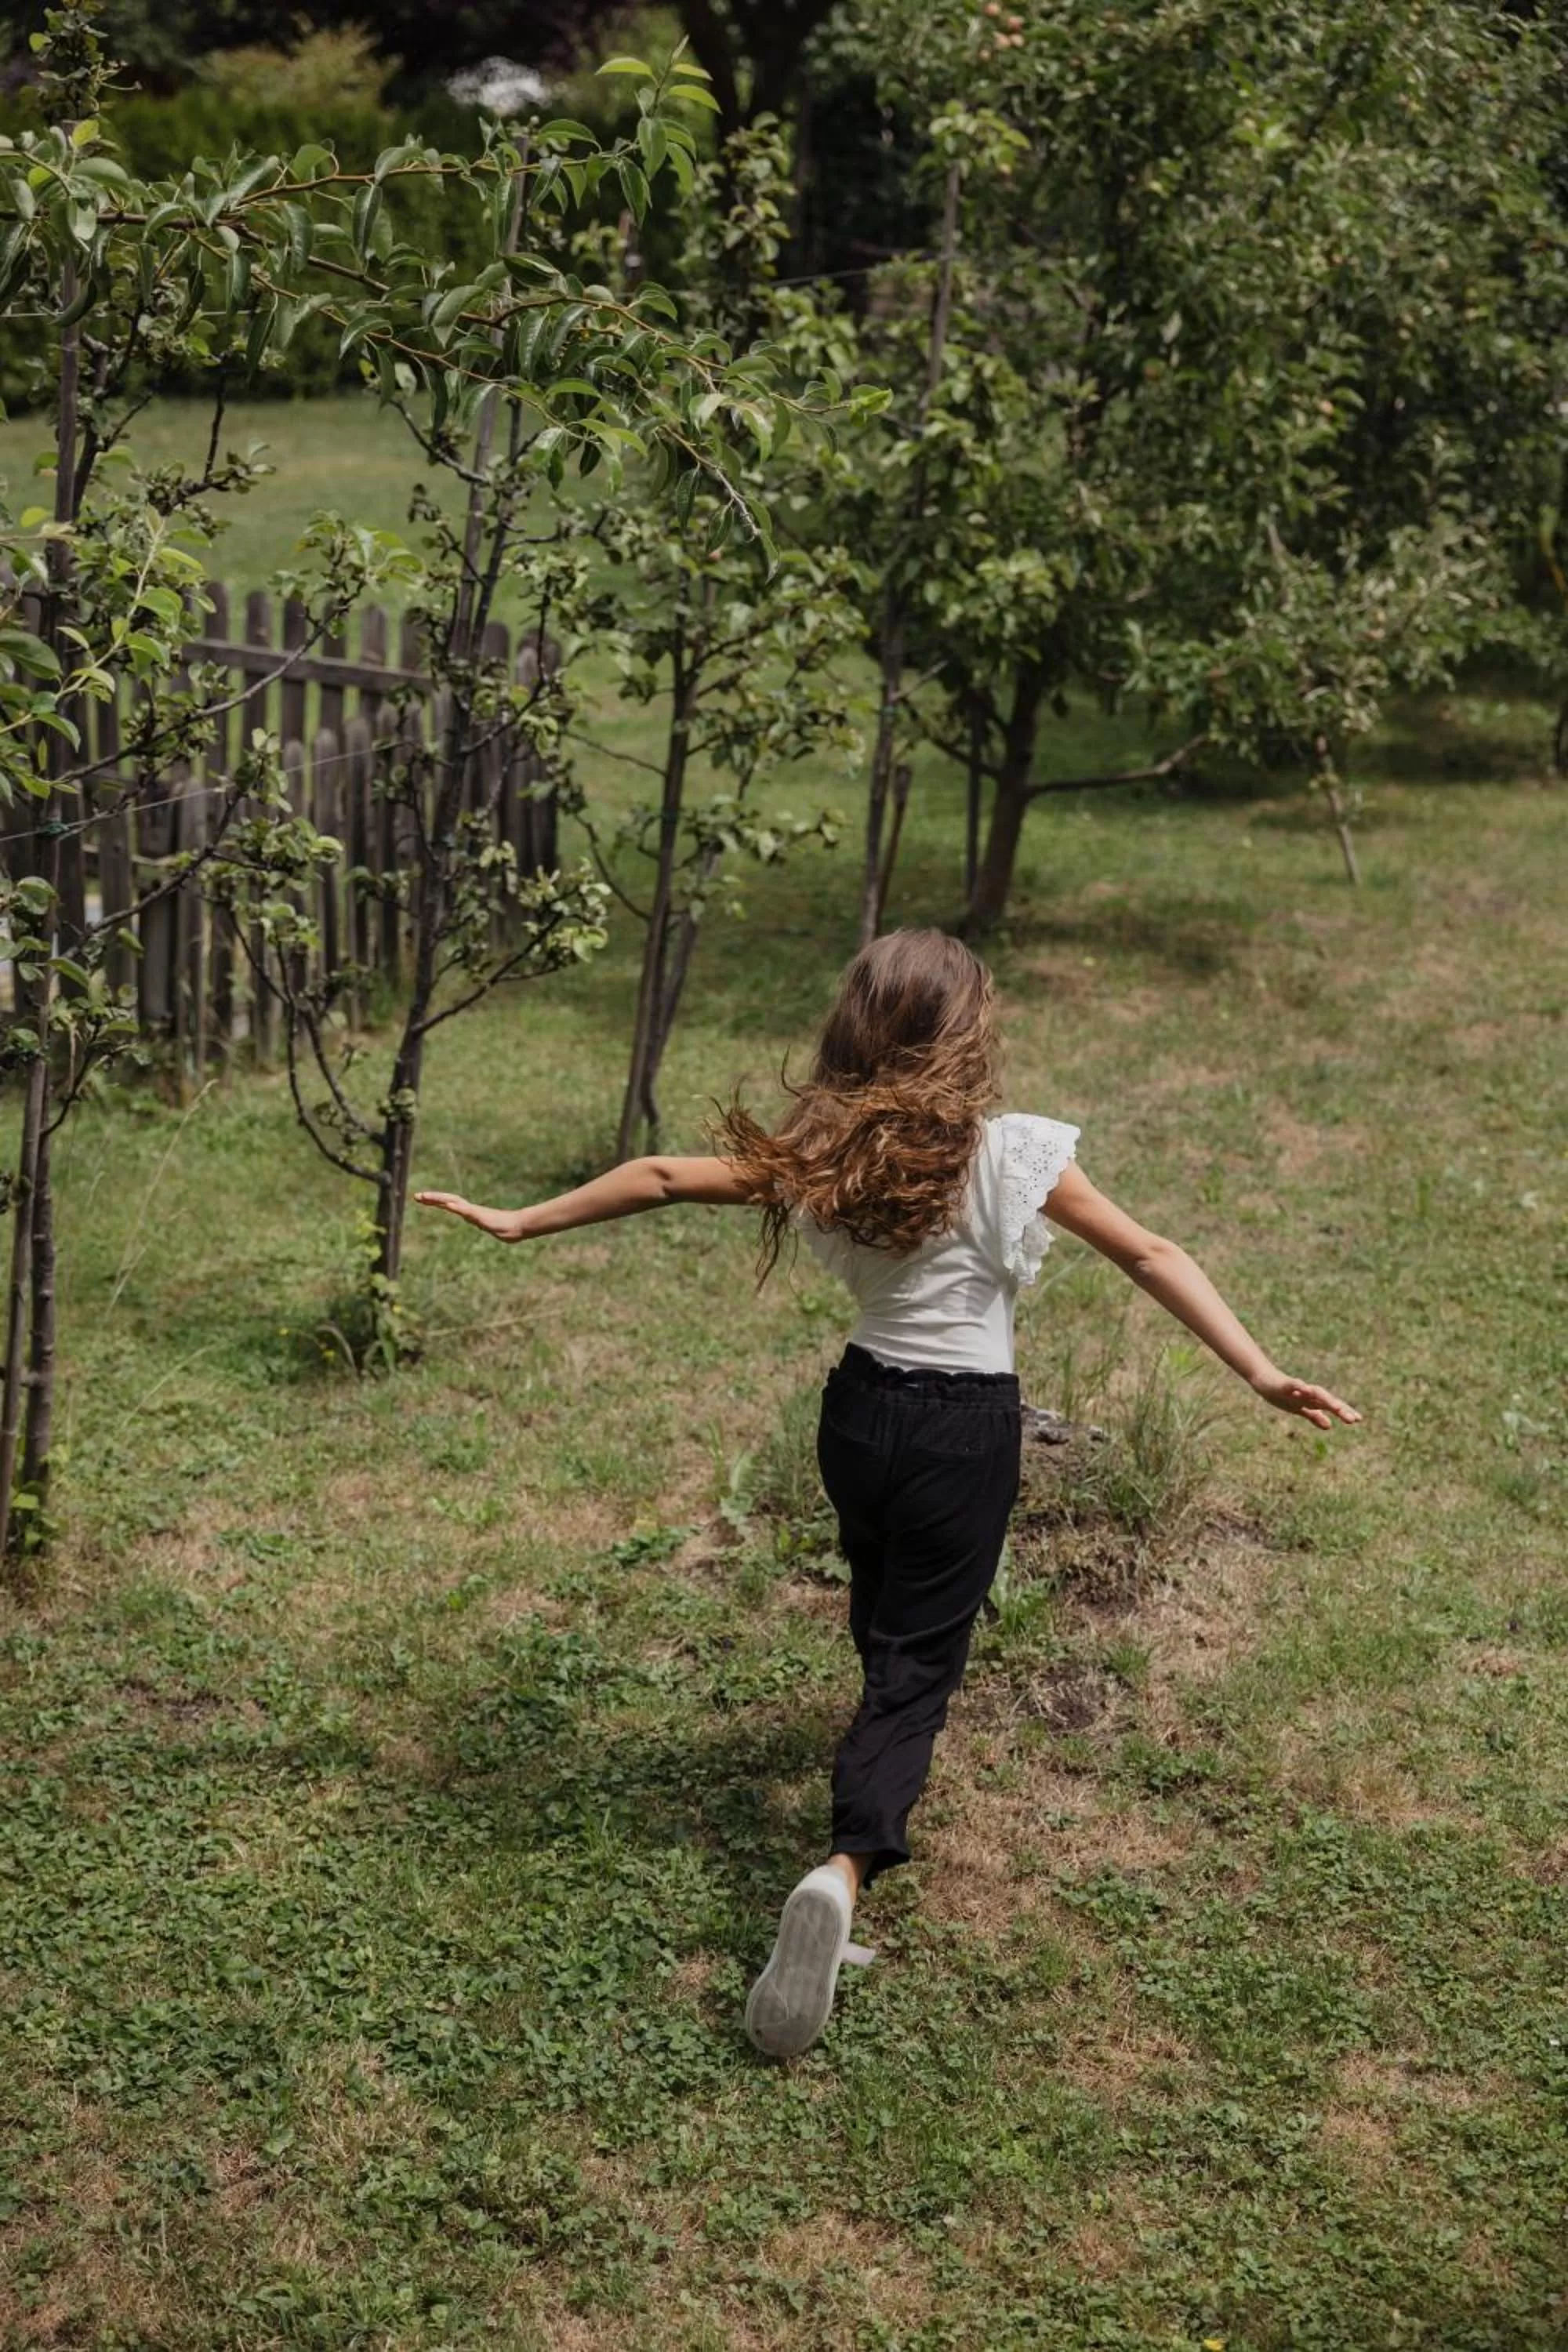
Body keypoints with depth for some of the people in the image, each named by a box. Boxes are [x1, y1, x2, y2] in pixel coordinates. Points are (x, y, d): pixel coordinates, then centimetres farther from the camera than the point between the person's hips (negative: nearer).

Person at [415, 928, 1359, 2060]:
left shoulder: (823, 1152, -4)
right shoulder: (1010, 1156, -15)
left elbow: (661, 1178, 0)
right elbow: (1151, 1257, -16)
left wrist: (521, 1221, 10)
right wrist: (1263, 1374, -15)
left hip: (860, 1411, 4)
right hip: (967, 1430, -4)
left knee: (884, 1618, 28)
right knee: (920, 1661, -2)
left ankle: (888, 1755, 54)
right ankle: (848, 1868, -22)